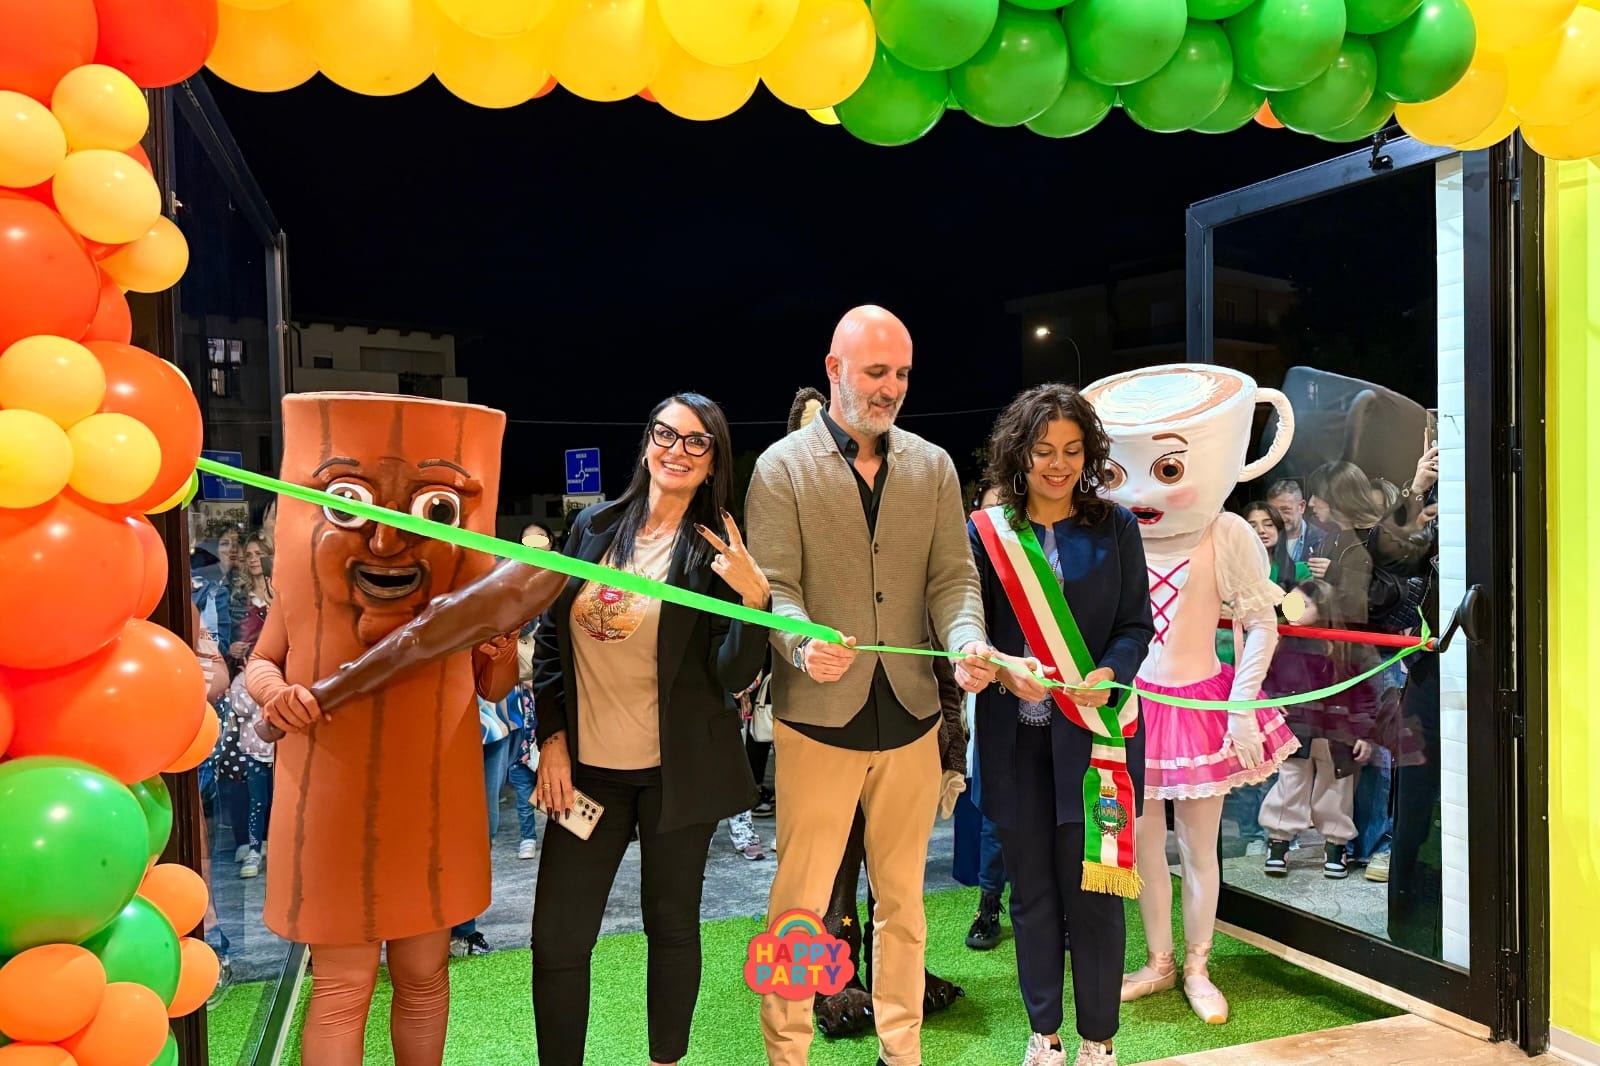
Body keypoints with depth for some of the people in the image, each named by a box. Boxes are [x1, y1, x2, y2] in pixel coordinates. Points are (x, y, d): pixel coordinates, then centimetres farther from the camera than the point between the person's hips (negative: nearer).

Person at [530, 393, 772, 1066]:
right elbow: (550, 638, 9)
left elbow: (733, 675, -10)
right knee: (557, 938, 3)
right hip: (586, 765, 2)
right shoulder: (594, 527, 3)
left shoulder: (717, 552, -5)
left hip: (676, 771, -2)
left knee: (672, 924, 13)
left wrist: (754, 596, -25)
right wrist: (552, 739, 3)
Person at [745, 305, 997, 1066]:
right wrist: (803, 646, -30)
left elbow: (952, 575, 4)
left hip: (910, 713, 4)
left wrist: (966, 642, -17)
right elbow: (774, 586, -10)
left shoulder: (933, 466, 8)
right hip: (820, 715, -3)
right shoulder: (782, 467, -3)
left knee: (903, 896, 16)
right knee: (800, 898, 5)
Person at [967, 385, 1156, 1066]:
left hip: (1093, 730, 0)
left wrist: (1109, 675, -18)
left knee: (1092, 886, 4)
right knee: (1031, 889, 11)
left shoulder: (1115, 527, 3)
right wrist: (1003, 670, -21)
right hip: (1016, 734, 1)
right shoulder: (988, 532, 1)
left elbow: (1136, 625, 1)